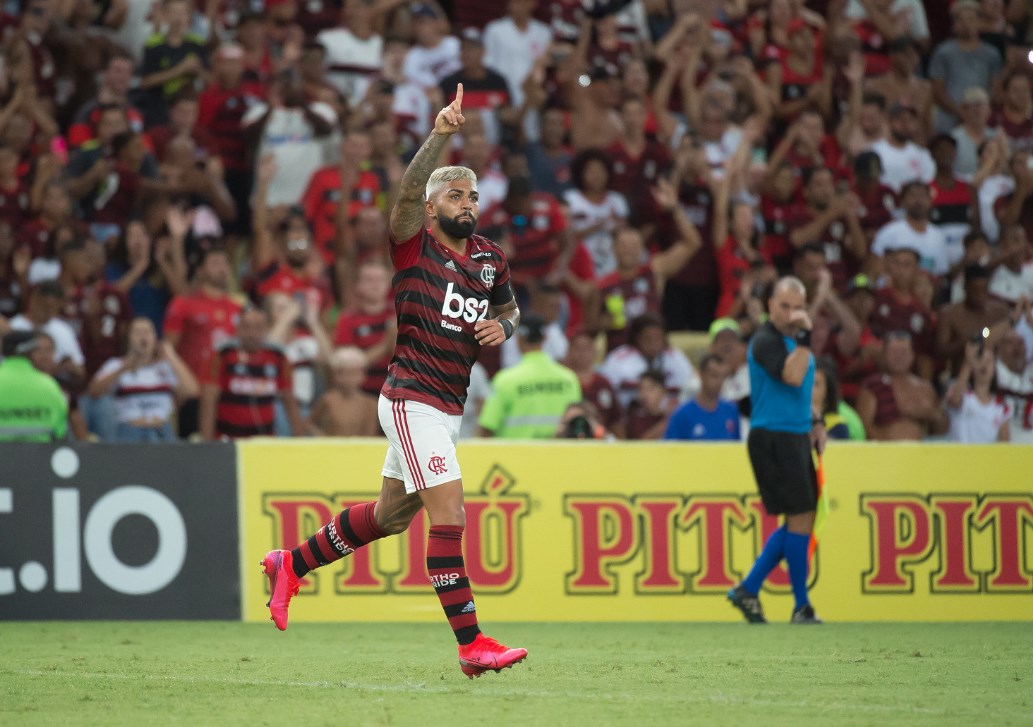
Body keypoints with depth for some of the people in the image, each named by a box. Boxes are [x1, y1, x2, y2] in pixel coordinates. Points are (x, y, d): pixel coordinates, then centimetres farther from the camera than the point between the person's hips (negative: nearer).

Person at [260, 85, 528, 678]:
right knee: (450, 515, -13)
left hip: (449, 407, 8)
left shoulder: (491, 259, 11)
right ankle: (471, 645, -13)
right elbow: (409, 190, -26)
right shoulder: (415, 245, -8)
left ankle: (292, 566, 36)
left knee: (391, 515, 19)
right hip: (412, 400, -8)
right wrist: (440, 136, -39)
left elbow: (510, 308, 29)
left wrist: (502, 326, 5)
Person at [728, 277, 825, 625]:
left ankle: (748, 589, 16)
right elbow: (791, 376, -28)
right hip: (774, 437, -10)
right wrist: (803, 338, -28)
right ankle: (802, 607, 0)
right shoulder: (766, 341, -13)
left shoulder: (794, 339, 16)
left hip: (794, 438, 10)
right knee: (800, 518, -8)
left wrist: (815, 421, 17)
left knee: (799, 522, 11)